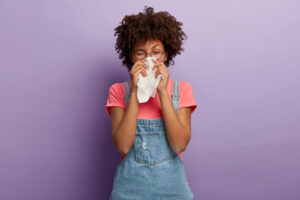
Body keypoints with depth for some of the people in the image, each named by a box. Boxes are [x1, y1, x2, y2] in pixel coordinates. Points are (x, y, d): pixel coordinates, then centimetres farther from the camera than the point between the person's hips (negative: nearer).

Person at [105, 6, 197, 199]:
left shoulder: (181, 89, -3)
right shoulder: (119, 91, -4)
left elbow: (180, 145, -14)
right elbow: (123, 145, -16)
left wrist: (162, 92, -19)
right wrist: (135, 91, -20)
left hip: (172, 184, 1)